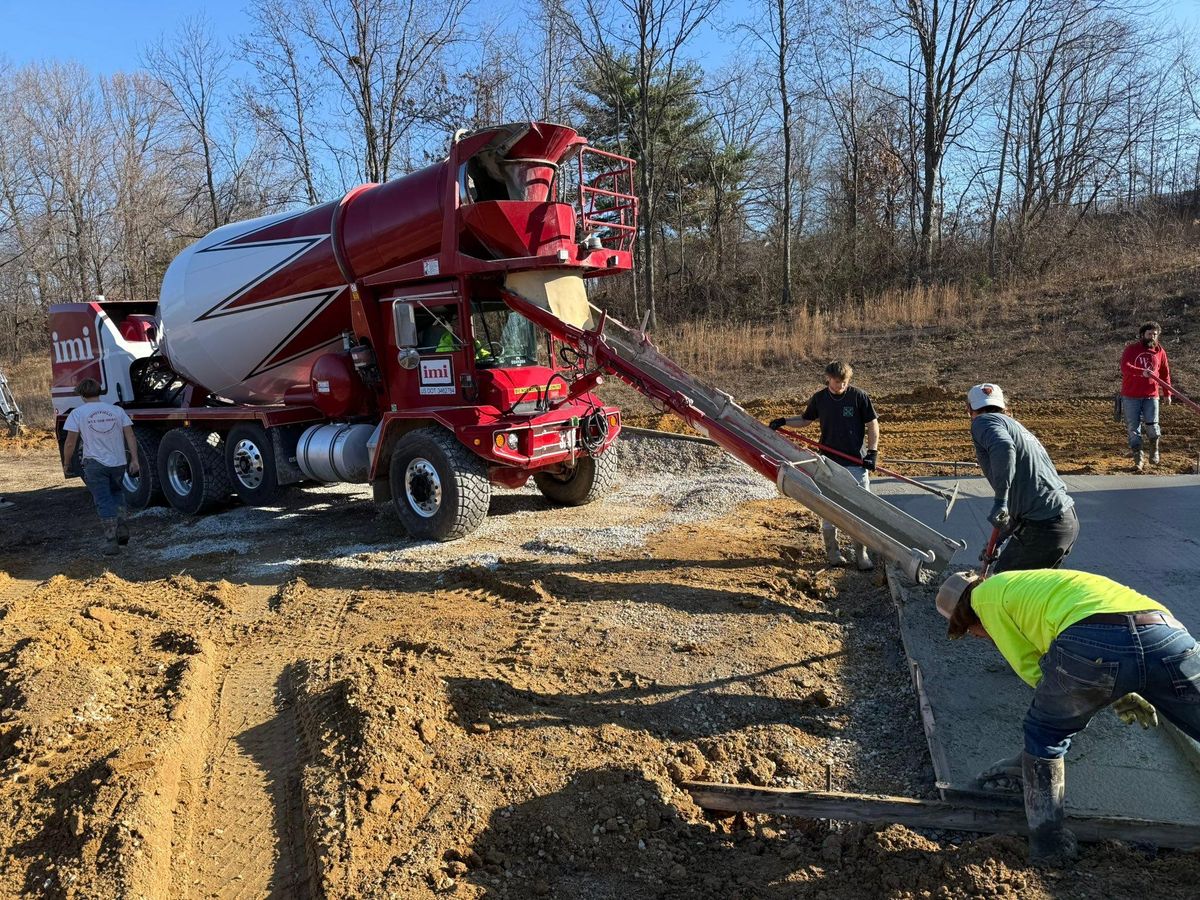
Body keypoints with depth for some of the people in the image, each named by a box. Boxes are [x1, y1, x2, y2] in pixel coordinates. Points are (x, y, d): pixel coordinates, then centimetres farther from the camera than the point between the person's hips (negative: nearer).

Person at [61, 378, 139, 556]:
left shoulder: (77, 413, -3)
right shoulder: (117, 410, 5)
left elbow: (70, 443, -4)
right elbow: (130, 436, 0)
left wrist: (66, 463, 10)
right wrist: (134, 459, 2)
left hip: (95, 463, -3)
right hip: (118, 462, 3)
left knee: (104, 501, 2)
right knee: (116, 492, 25)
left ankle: (111, 541, -2)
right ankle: (121, 525, 7)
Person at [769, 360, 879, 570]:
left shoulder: (859, 396, -5)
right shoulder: (819, 399, 2)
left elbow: (872, 425, 0)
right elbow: (805, 420, 17)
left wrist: (872, 452, -8)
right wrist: (784, 422, 2)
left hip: (856, 463, -2)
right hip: (828, 463, 2)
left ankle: (861, 554, 12)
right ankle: (832, 551, 20)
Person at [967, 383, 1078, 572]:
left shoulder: (983, 421, -2)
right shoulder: (1017, 426, 25)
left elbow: (1003, 447, -28)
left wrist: (1000, 499, -24)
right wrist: (999, 538, 38)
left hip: (1043, 526, -9)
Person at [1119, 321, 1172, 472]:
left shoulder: (1160, 352, 9)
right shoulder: (1131, 349, -1)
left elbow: (1165, 374, 17)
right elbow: (1124, 366, -18)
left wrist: (1167, 393, 13)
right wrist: (1142, 372, -33)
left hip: (1151, 395, 1)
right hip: (1131, 396, -1)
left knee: (1152, 425, -10)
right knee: (1133, 428, 1)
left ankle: (1154, 449, 20)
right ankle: (1139, 459, 12)